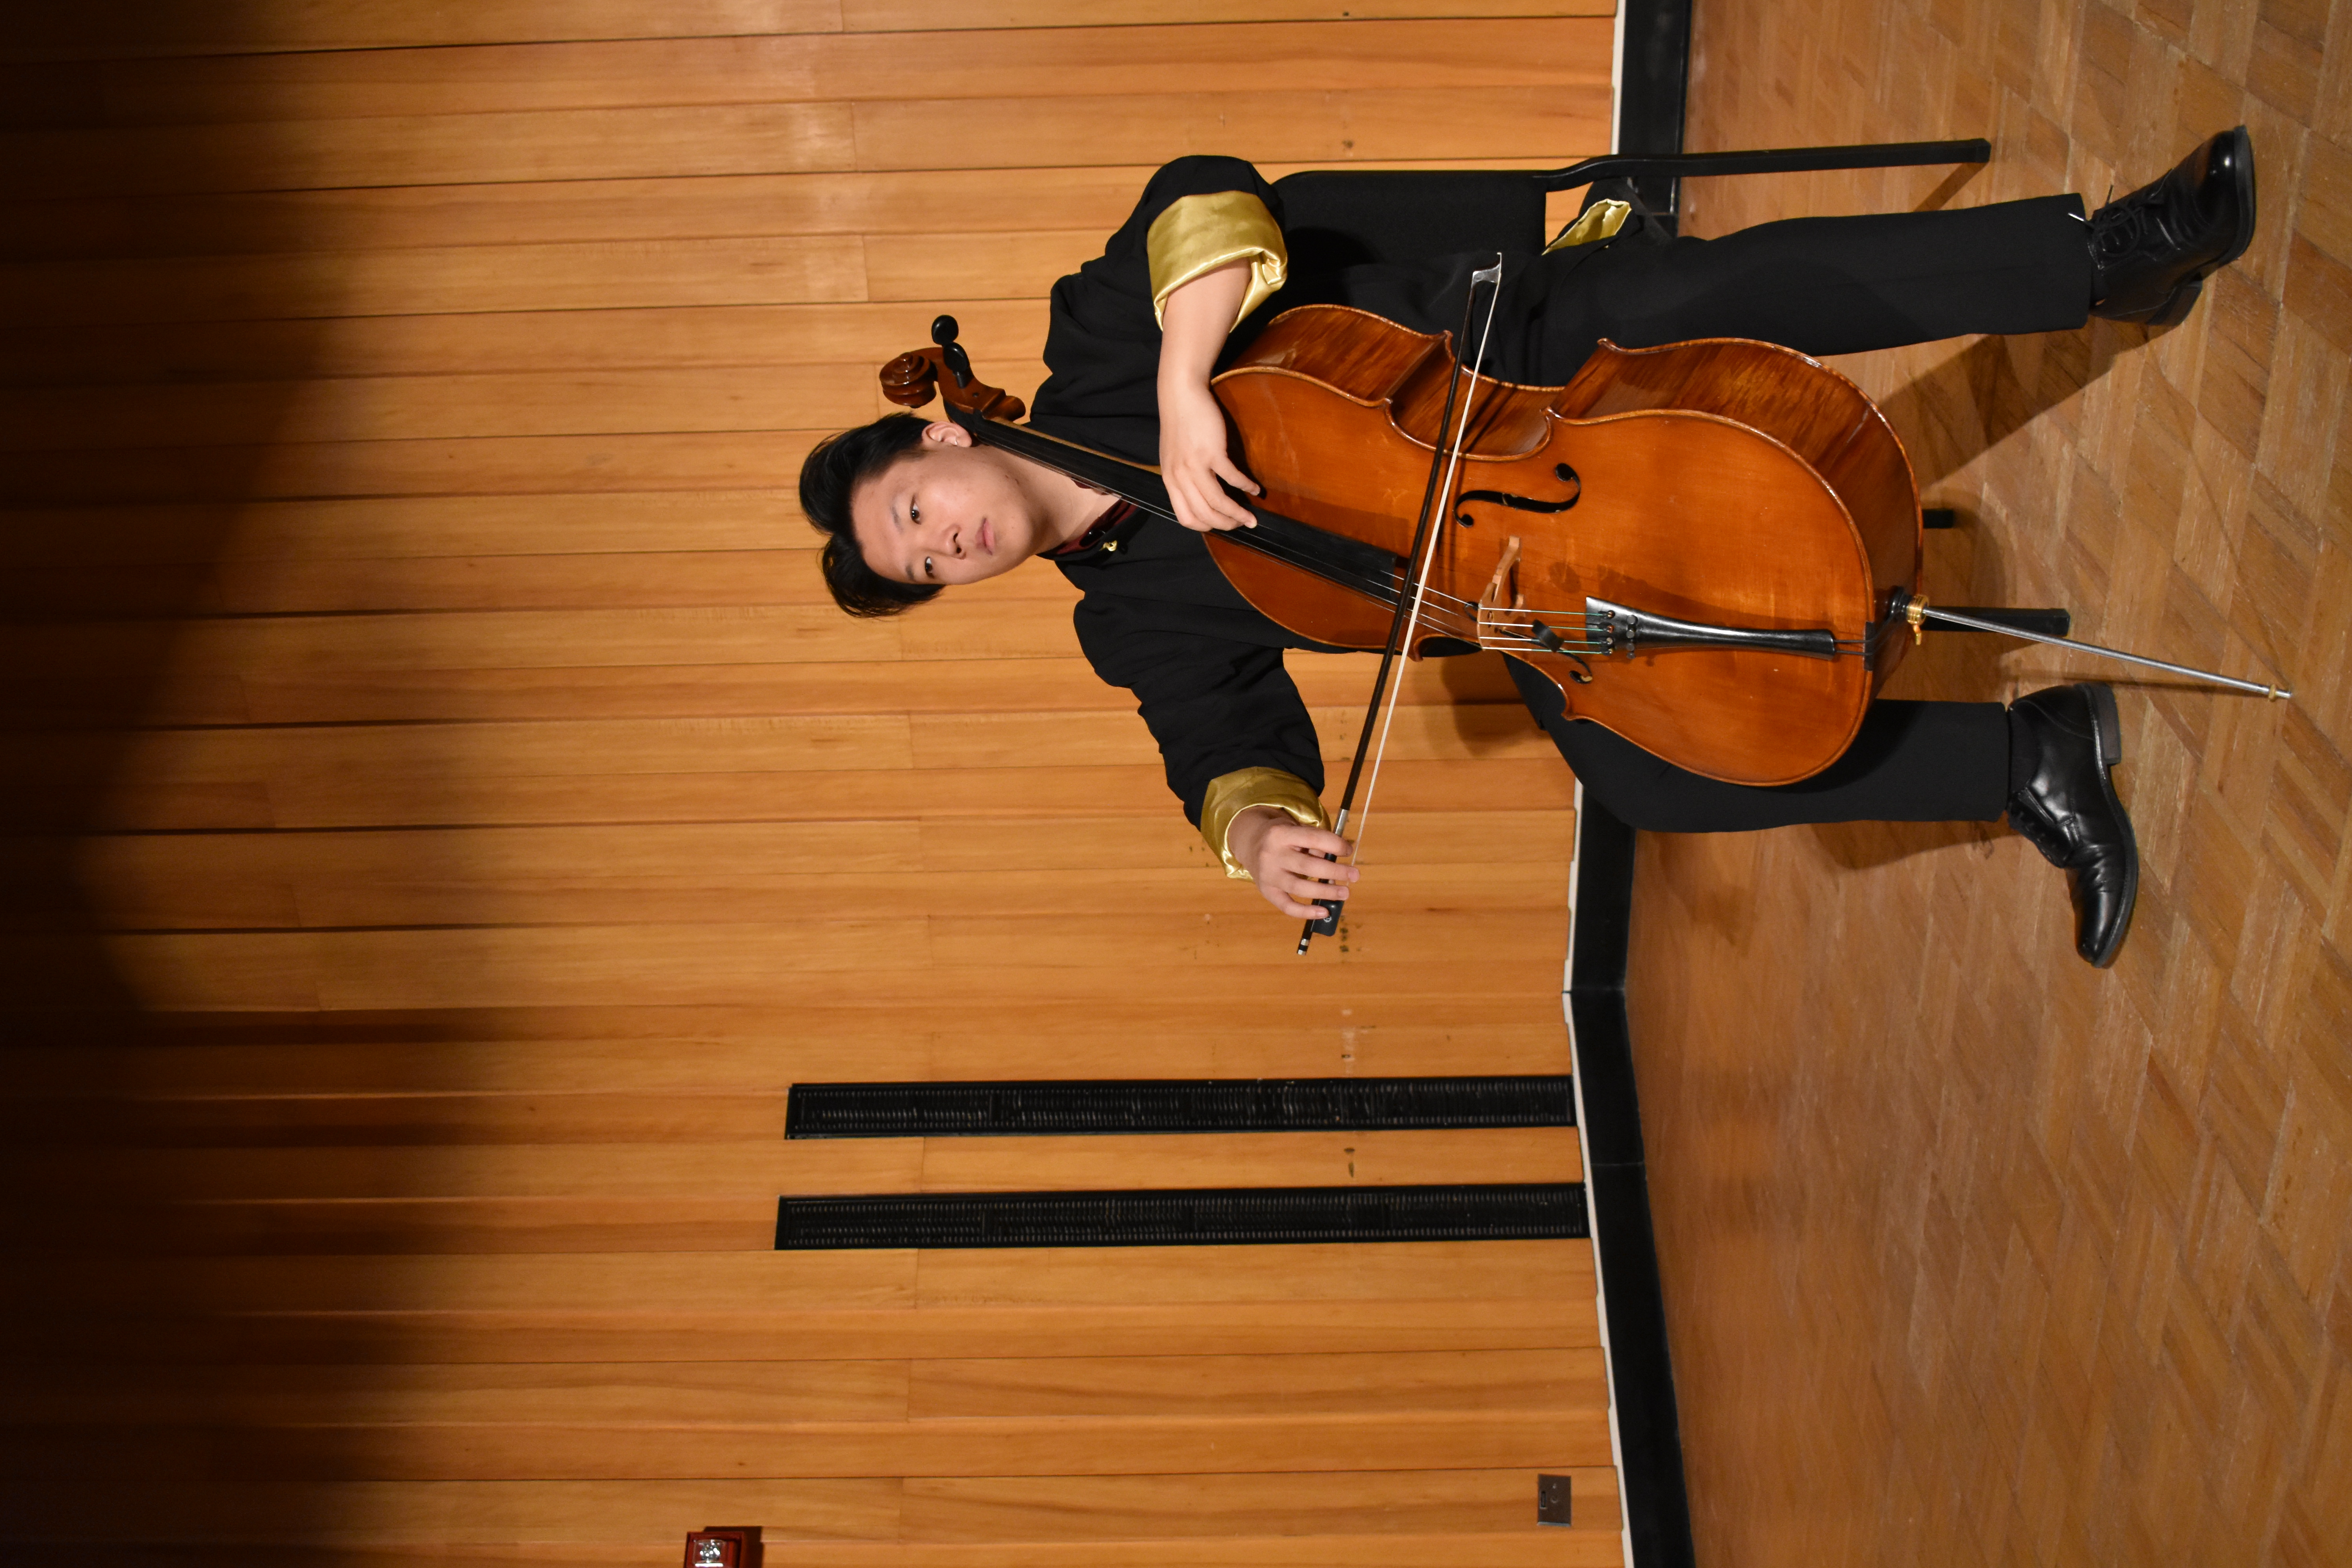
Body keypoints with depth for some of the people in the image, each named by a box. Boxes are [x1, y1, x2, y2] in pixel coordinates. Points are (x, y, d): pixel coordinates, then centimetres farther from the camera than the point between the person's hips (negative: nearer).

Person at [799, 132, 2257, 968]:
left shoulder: (1093, 349, -5)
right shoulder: (1140, 624, 3)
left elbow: (1210, 195, -19)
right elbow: (1233, 748, -2)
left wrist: (1185, 387, -36)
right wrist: (1258, 835, -27)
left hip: (1523, 346, -1)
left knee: (1706, 298, -33)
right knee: (1639, 767, -23)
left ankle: (2117, 254, -21)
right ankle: (2028, 756, -11)